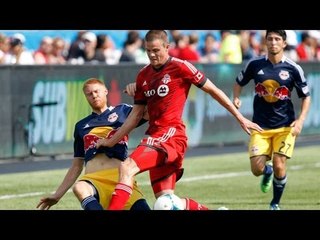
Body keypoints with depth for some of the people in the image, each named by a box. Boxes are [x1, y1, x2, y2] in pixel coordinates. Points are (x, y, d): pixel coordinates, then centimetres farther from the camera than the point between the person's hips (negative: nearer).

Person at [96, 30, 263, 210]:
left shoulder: (180, 67, -4)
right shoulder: (143, 75, 15)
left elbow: (213, 91, 3)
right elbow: (136, 114, 21)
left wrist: (241, 118, 5)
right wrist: (112, 141, 16)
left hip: (171, 135, -7)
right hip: (155, 138, 7)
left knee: (127, 168, -26)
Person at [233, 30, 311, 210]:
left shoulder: (293, 69, -6)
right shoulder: (255, 65, -2)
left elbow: (306, 96, 2)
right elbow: (240, 82, 15)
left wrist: (301, 120, -11)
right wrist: (236, 98, -5)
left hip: (285, 126, -1)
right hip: (260, 126, 1)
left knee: (279, 166, -9)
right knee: (257, 169, -6)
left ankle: (276, 203, 16)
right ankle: (268, 172, 33)